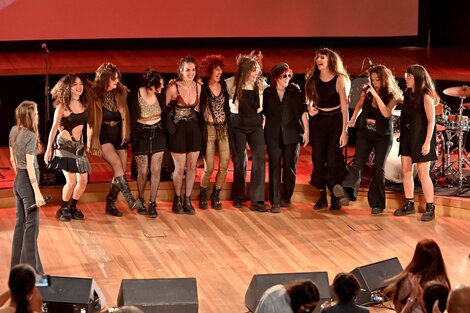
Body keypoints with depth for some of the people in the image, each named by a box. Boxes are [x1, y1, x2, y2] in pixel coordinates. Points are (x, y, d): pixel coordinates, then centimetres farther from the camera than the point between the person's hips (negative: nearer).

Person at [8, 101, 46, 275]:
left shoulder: (14, 131, 4)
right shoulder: (31, 136, -19)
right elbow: (30, 166, -21)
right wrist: (37, 192, -20)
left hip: (18, 181, 8)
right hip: (28, 182, -8)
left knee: (20, 223, 15)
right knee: (32, 225, -2)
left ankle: (17, 266, 22)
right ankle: (30, 268, 1)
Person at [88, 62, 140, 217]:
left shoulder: (121, 92, 0)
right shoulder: (95, 95, -10)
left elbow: (125, 115, 10)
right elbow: (91, 120, -7)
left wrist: (126, 134, 6)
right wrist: (93, 142, -7)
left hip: (119, 136, 5)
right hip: (104, 137, -5)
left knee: (120, 172, 1)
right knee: (117, 164, -25)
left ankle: (110, 205, 13)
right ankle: (129, 199, -27)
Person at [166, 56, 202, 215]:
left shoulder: (198, 87, 2)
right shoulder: (173, 87, -14)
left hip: (194, 129, 5)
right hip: (178, 130, -5)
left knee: (192, 166, 6)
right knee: (180, 168, -1)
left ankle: (187, 200, 18)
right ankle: (177, 200, 17)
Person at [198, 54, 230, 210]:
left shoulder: (223, 85, 6)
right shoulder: (202, 87, -6)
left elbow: (226, 107, 12)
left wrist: (229, 126, 6)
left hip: (224, 128, 4)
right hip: (208, 129, -4)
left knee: (224, 166, -2)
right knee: (209, 168, -4)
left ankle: (216, 195, 15)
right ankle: (203, 195, 19)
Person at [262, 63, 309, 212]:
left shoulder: (295, 91, 5)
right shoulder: (267, 93, 5)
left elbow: (303, 111, 5)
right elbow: (263, 114, 11)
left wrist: (306, 130, 0)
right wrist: (260, 132, 6)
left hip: (292, 134, 1)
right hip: (273, 135, -1)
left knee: (290, 167, 4)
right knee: (275, 168, -5)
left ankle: (286, 198, 19)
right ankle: (275, 202, -7)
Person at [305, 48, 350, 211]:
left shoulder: (339, 80, -10)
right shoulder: (313, 79, 4)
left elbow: (344, 107, -11)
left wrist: (344, 131, -16)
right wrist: (309, 108, -6)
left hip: (335, 121, -4)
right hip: (318, 120, 4)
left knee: (333, 160, -6)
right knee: (318, 160, 2)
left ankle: (335, 198, 6)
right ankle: (322, 197, 11)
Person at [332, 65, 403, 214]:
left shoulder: (392, 96, -5)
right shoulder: (366, 91, 3)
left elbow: (386, 113, -22)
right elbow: (359, 105, 23)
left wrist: (376, 95, -26)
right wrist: (352, 120, 18)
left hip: (383, 136, -2)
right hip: (365, 133, 2)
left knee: (378, 169, -2)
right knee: (357, 163, -17)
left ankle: (377, 204, 5)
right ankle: (346, 192, -39)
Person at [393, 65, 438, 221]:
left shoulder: (425, 96, -14)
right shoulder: (408, 94, 9)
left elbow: (431, 121, -16)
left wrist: (427, 142, -20)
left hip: (421, 138, -8)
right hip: (408, 137, 8)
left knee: (423, 173, -5)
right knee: (406, 171, 9)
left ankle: (430, 208, 2)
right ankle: (409, 204, 19)